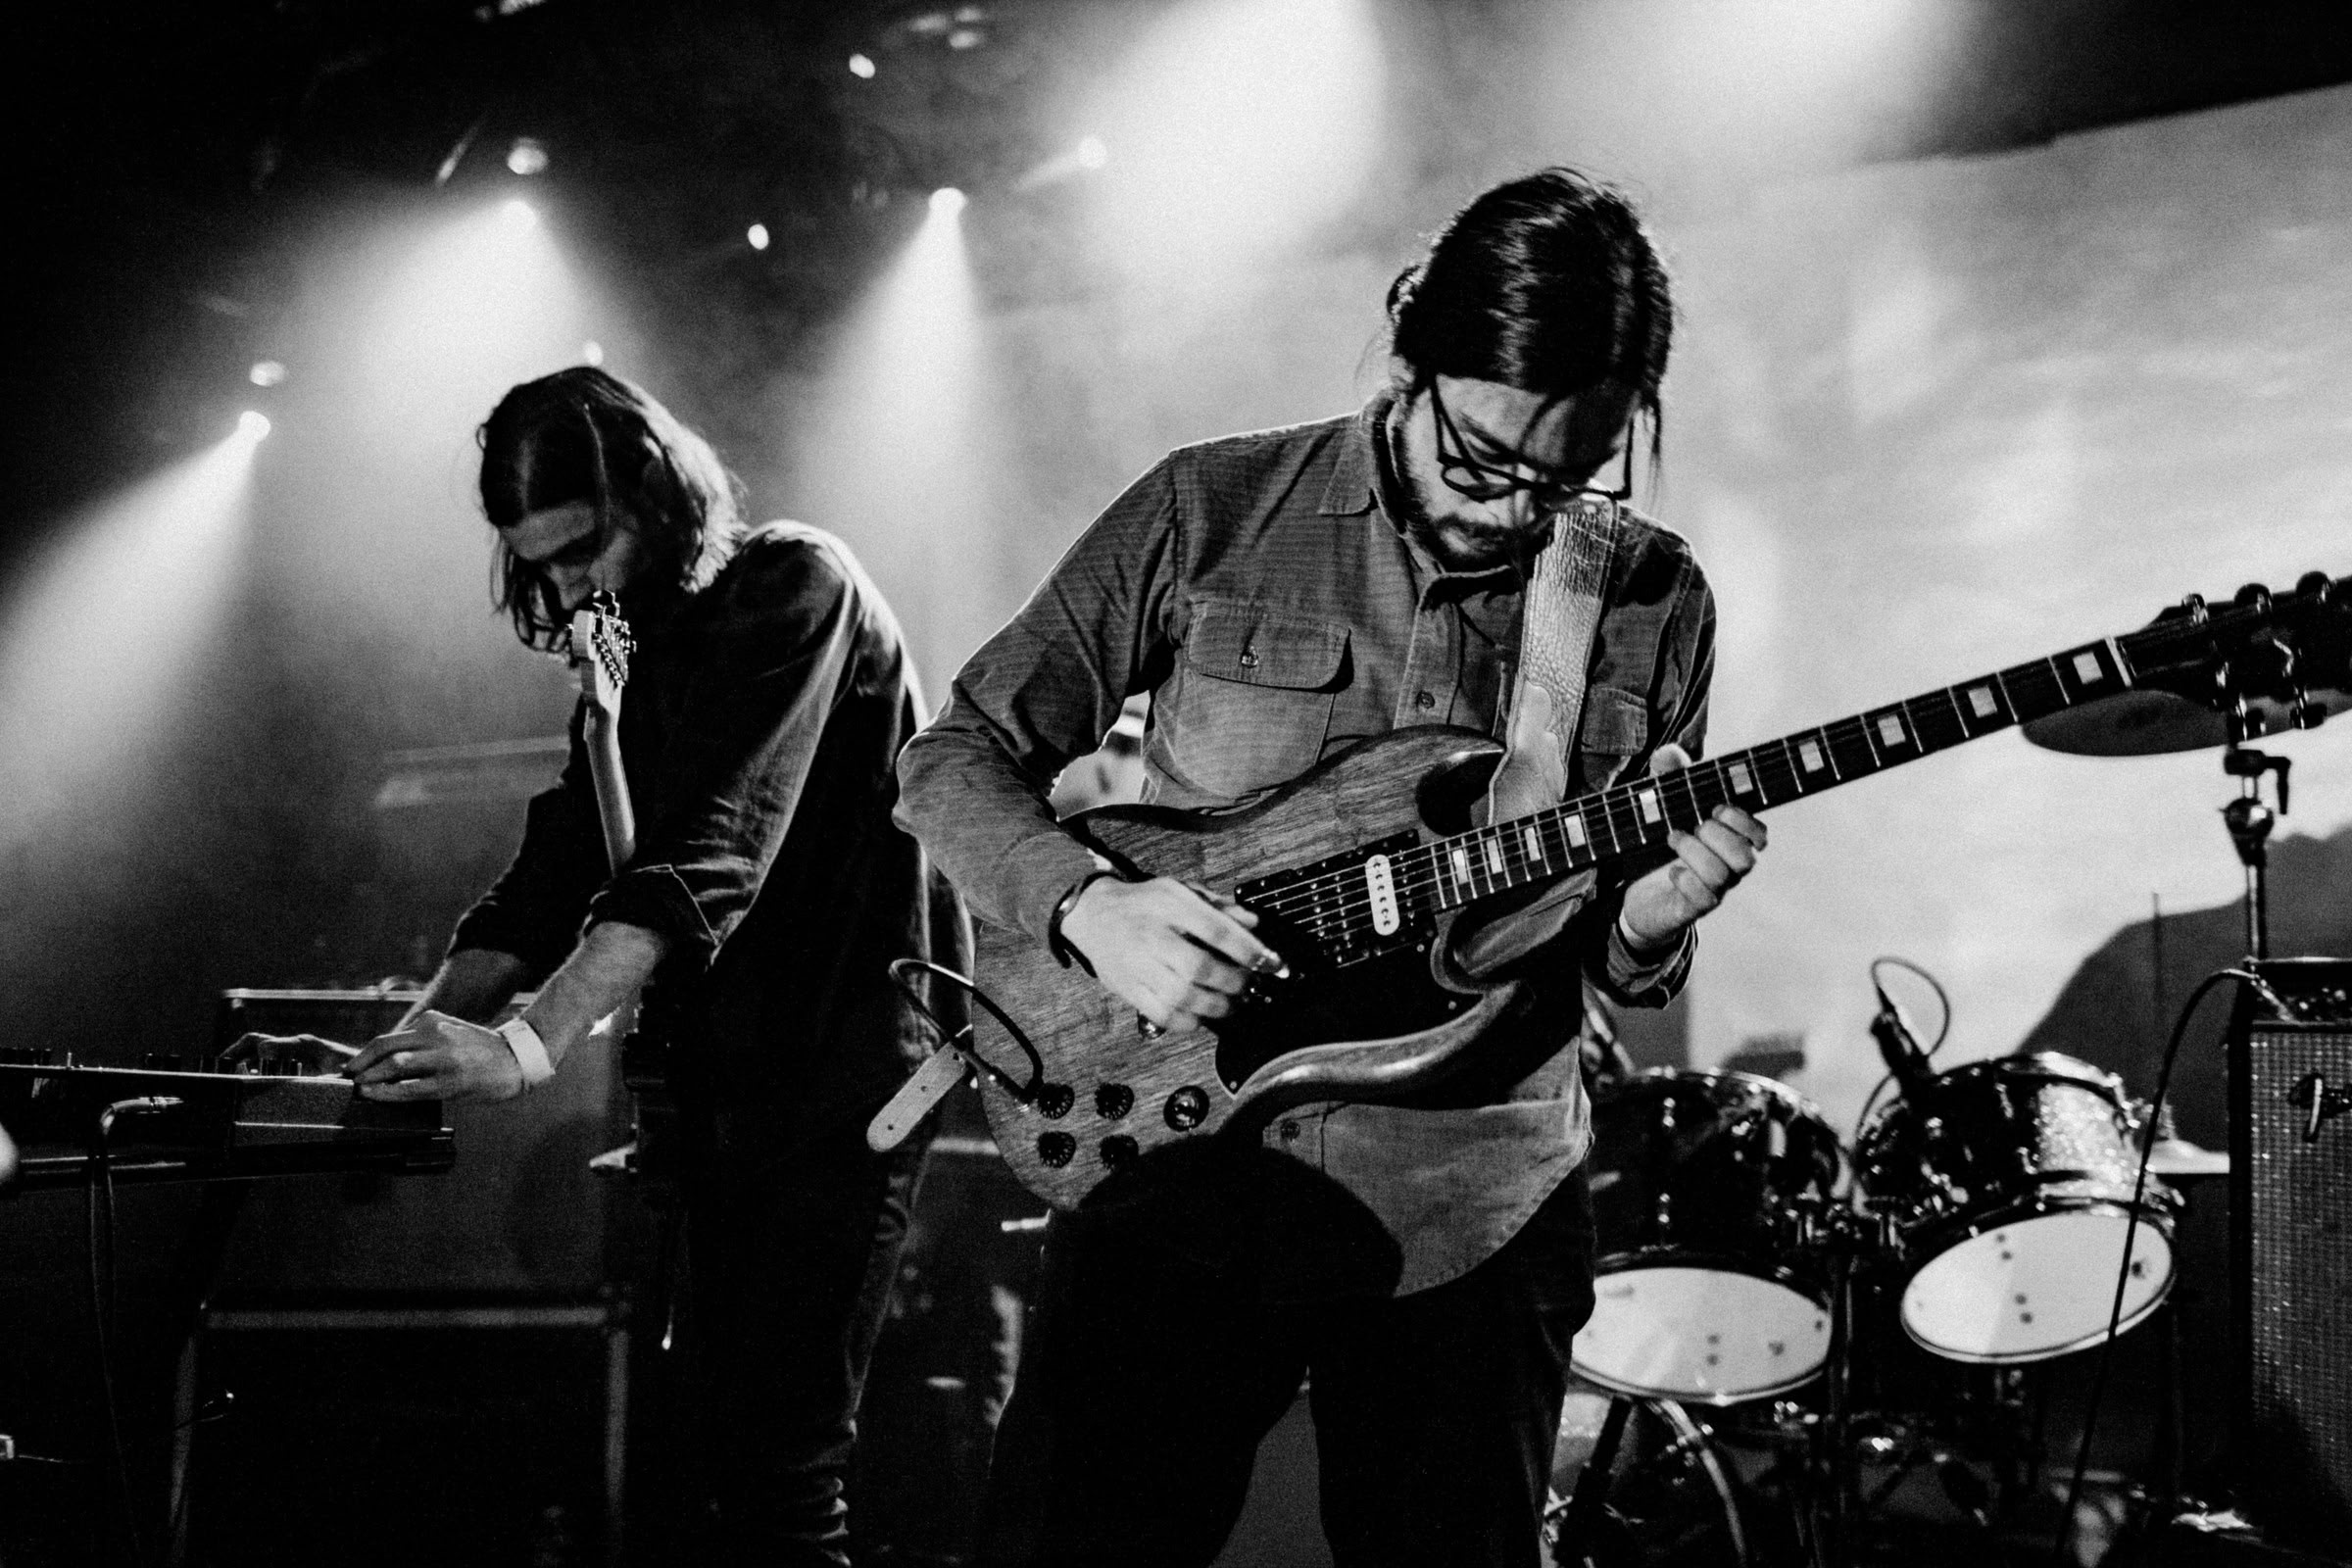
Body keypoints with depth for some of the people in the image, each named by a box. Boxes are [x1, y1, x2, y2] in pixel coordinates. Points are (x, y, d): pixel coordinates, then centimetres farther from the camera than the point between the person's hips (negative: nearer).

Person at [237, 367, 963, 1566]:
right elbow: (550, 875, 11)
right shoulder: (631, 656, 15)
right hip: (726, 1082, 9)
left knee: (781, 1469, -15)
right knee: (726, 1453, 10)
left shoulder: (792, 588, -11)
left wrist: (531, 1045, -33)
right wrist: (419, 1037, -6)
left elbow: (716, 849, -25)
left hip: (846, 1056, -9)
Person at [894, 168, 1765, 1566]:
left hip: (1469, 1222, 2)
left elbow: (1613, 961, 10)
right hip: (1176, 1166, -1)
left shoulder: (1654, 604, 2)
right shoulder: (1214, 513, -3)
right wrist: (1090, 903, -19)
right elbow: (958, 754, 0)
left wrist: (1647, 920, -14)